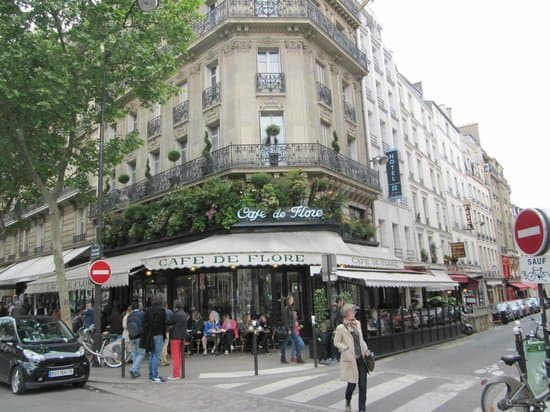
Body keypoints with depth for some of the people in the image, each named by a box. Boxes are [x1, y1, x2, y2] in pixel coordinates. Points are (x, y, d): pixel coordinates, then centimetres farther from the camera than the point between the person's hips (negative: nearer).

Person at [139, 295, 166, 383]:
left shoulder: (148, 310, 9)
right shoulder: (161, 310, -9)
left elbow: (144, 323, 9)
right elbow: (164, 324, -7)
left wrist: (146, 335, 14)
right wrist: (164, 335, 3)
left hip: (149, 335, 7)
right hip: (158, 335, -7)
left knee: (152, 355, 15)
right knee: (156, 356, -6)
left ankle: (151, 374, 21)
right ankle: (154, 376, -7)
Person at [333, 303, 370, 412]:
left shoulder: (357, 323, 6)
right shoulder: (341, 327, -11)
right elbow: (336, 342, -4)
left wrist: (366, 349, 6)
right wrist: (346, 349, -16)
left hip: (361, 358, 5)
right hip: (350, 359, -5)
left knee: (363, 384, 3)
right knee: (352, 383, 4)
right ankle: (348, 402, 35)